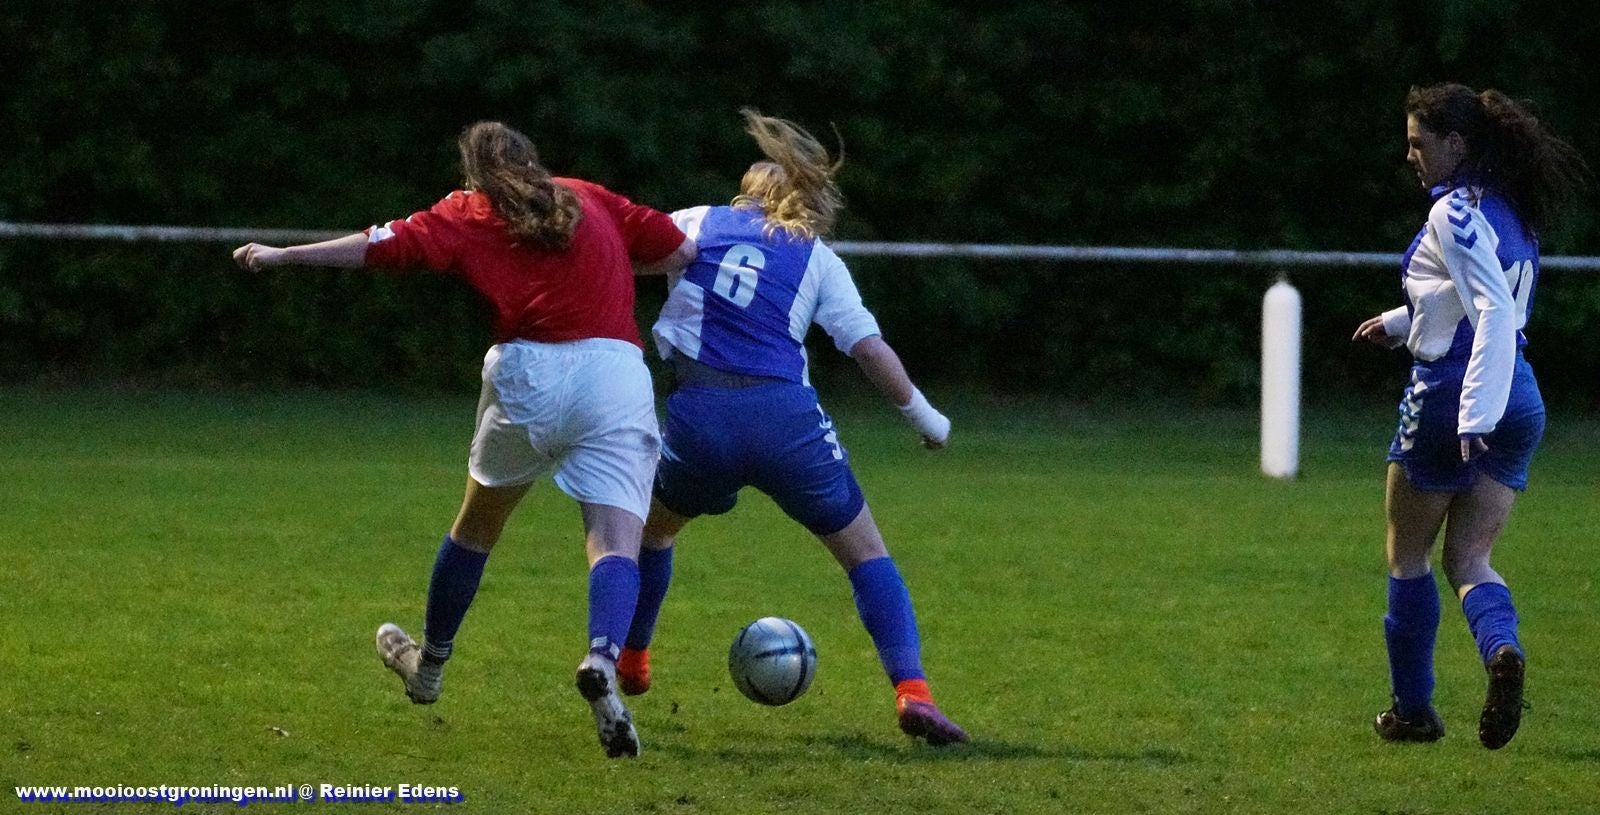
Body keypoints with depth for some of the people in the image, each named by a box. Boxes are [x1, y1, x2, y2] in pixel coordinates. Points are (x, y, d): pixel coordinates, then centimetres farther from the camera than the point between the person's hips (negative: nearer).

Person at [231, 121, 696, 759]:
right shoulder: (591, 200, 19)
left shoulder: (468, 216, 13)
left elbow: (384, 244, 5)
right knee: (616, 543, -7)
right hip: (616, 372, 0)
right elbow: (679, 252, 20)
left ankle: (429, 663, 40)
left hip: (528, 376, 0)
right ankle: (603, 664, -35)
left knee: (477, 525, 22)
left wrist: (283, 256, 11)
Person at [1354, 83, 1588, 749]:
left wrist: (1472, 417, -29)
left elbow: (1495, 311, -24)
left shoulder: (1456, 213, -14)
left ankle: (1413, 709, 18)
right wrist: (1400, 322, 35)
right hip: (1521, 406, 8)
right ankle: (1502, 650, -22)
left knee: (1409, 556, 11)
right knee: (1469, 559, 9)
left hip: (1448, 397, -8)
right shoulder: (1510, 215, 12)